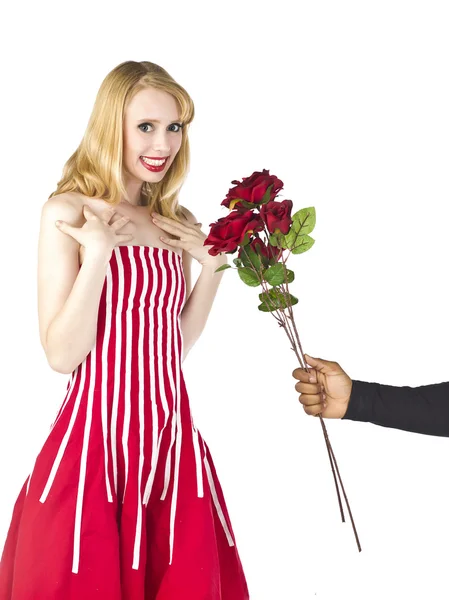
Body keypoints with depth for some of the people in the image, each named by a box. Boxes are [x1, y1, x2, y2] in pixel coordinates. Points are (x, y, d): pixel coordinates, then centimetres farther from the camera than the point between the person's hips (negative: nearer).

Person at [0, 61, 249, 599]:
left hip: (171, 435, 5)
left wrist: (212, 265, 3)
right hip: (95, 437, -5)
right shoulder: (68, 212, -8)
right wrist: (98, 251, -21)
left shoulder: (175, 223, 8)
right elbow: (61, 355, -13)